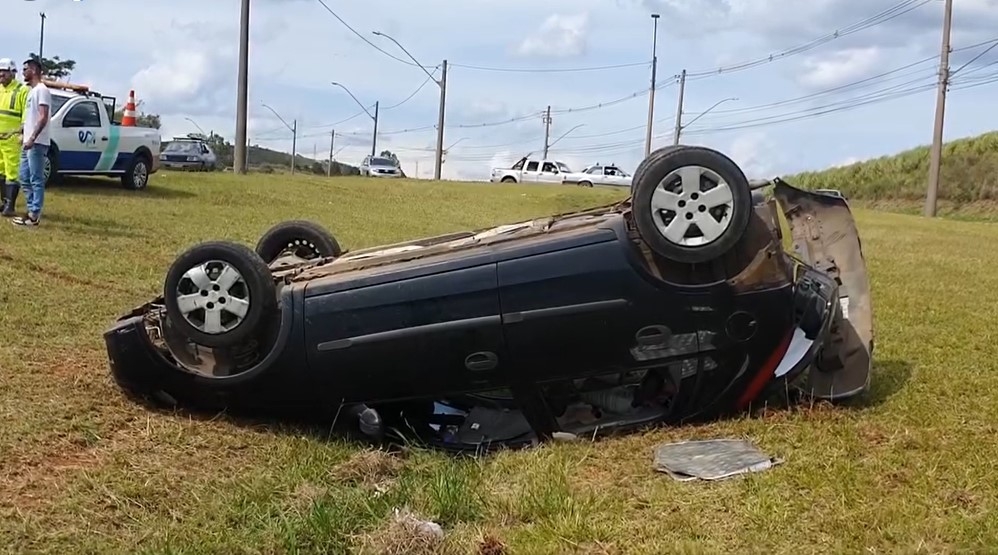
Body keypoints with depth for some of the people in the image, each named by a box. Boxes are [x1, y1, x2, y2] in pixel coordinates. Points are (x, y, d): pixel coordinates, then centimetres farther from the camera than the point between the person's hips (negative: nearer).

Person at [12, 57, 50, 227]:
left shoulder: (42, 90, -11)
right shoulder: (32, 91, 19)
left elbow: (43, 118, -20)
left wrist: (32, 138, -24)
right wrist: (24, 134, 24)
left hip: (37, 143, -10)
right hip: (28, 143, 10)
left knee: (36, 180, -7)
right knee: (24, 178, 12)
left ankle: (35, 215, -6)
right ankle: (31, 211, 17)